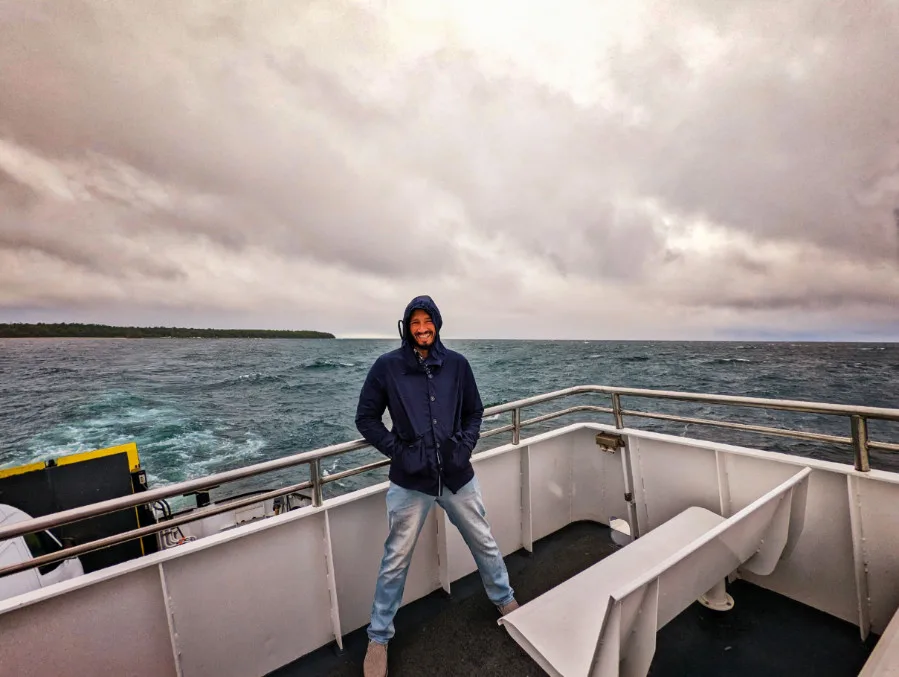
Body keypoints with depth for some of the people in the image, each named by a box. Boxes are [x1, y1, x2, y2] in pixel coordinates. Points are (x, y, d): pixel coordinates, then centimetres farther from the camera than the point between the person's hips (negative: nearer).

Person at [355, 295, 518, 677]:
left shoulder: (457, 364, -3)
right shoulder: (387, 366, -9)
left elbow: (475, 412, 8)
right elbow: (366, 418, -2)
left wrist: (465, 445, -5)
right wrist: (397, 450, -10)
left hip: (457, 474, 3)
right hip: (410, 480, -2)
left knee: (485, 544, 21)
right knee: (396, 561, 13)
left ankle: (506, 601, 49)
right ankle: (378, 638, 38)